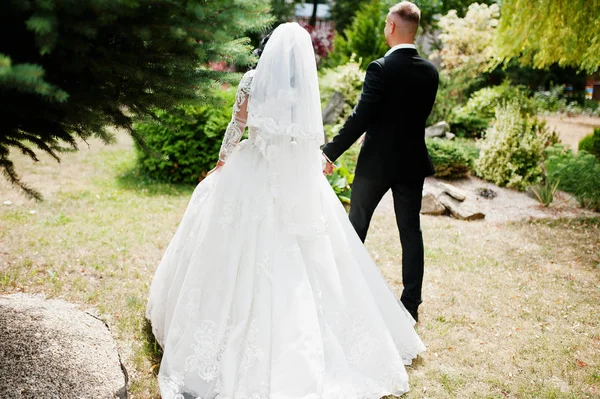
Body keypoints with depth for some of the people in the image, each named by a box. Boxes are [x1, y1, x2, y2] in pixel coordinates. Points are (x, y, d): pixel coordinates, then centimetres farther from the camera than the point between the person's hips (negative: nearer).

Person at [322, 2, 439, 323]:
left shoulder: (380, 69, -17)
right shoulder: (430, 72, 0)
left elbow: (360, 118, -19)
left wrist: (330, 152, -13)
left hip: (376, 162, -4)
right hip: (413, 162, 4)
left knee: (356, 226, 13)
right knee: (410, 231, 9)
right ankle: (411, 302, 12)